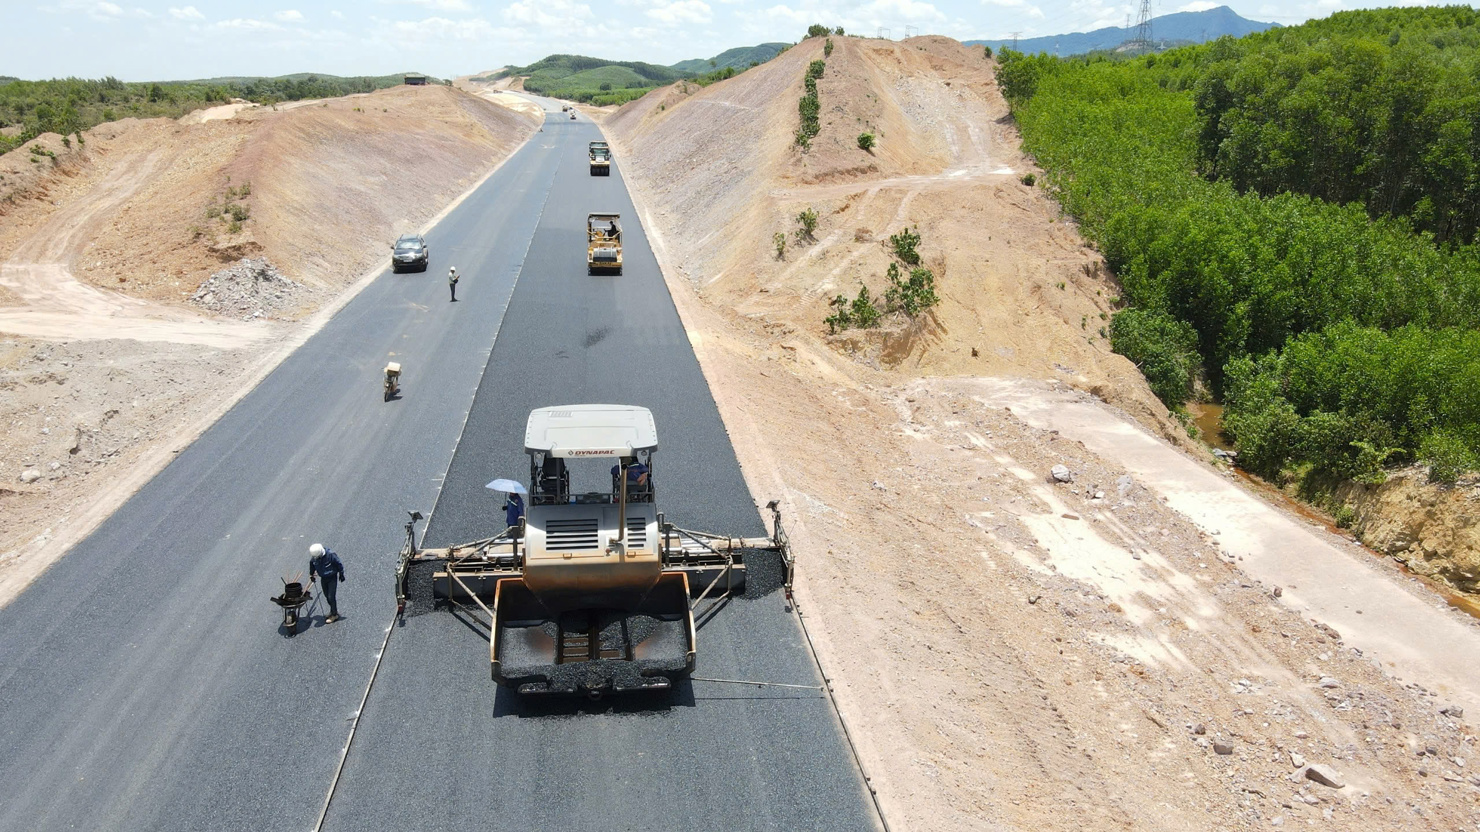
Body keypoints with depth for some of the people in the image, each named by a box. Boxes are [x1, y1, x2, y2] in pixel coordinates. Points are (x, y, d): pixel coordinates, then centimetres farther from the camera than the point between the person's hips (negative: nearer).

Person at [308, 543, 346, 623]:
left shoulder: (330, 555, -27)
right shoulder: (314, 558, -12)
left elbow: (339, 564, -14)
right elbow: (311, 565, 11)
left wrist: (341, 575, -5)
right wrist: (311, 575, 18)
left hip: (332, 578, -5)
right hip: (323, 579, 5)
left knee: (331, 597, -6)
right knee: (327, 596, 13)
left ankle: (334, 615, 5)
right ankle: (333, 611, 32)